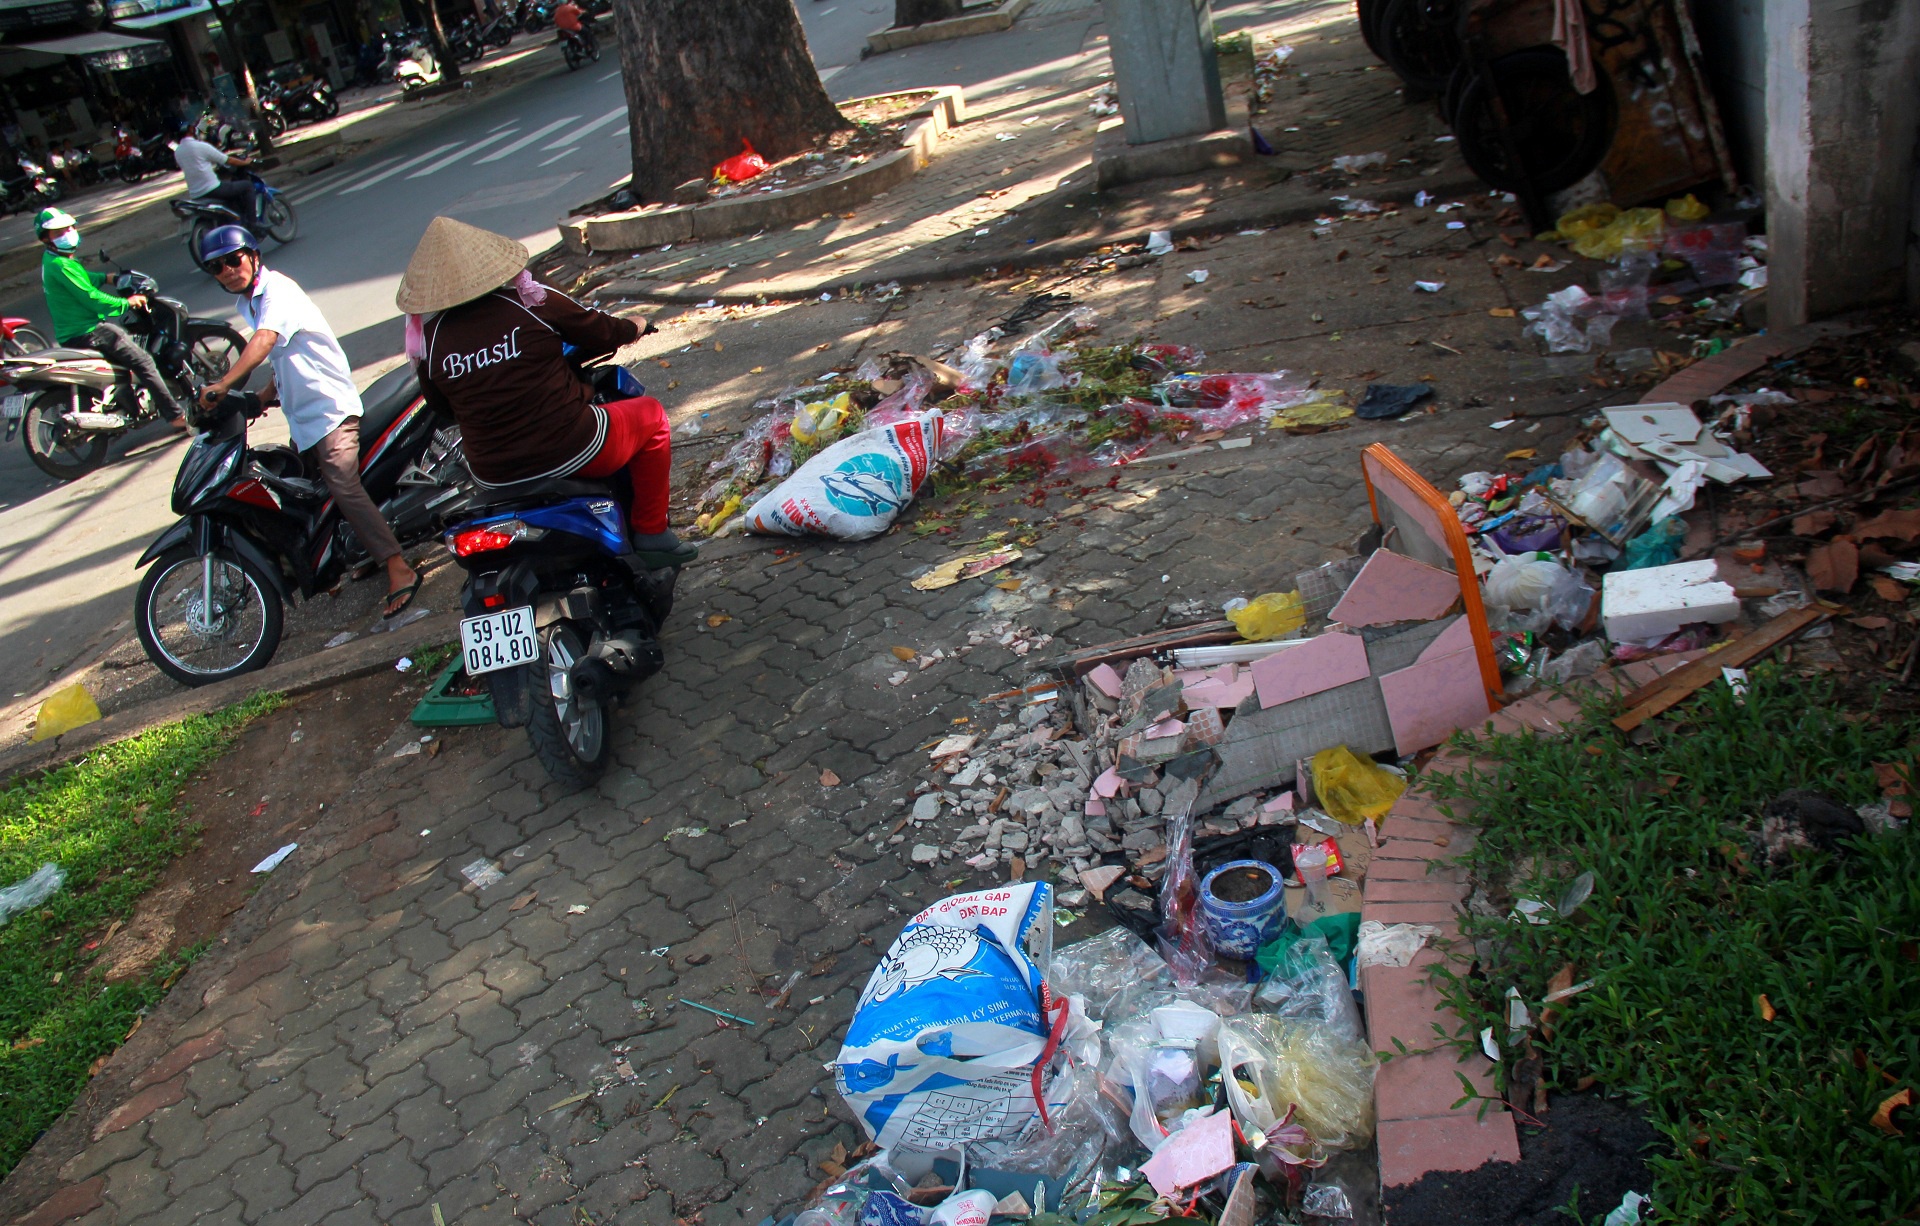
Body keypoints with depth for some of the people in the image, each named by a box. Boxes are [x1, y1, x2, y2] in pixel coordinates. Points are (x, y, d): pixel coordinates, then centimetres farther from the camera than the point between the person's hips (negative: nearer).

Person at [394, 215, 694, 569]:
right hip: (574, 451, -4)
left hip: (493, 475, 4)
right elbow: (597, 330, 2)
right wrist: (632, 328, 24)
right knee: (650, 416, 19)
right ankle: (651, 533, 20)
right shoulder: (532, 302, -12)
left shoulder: (429, 340, -3)